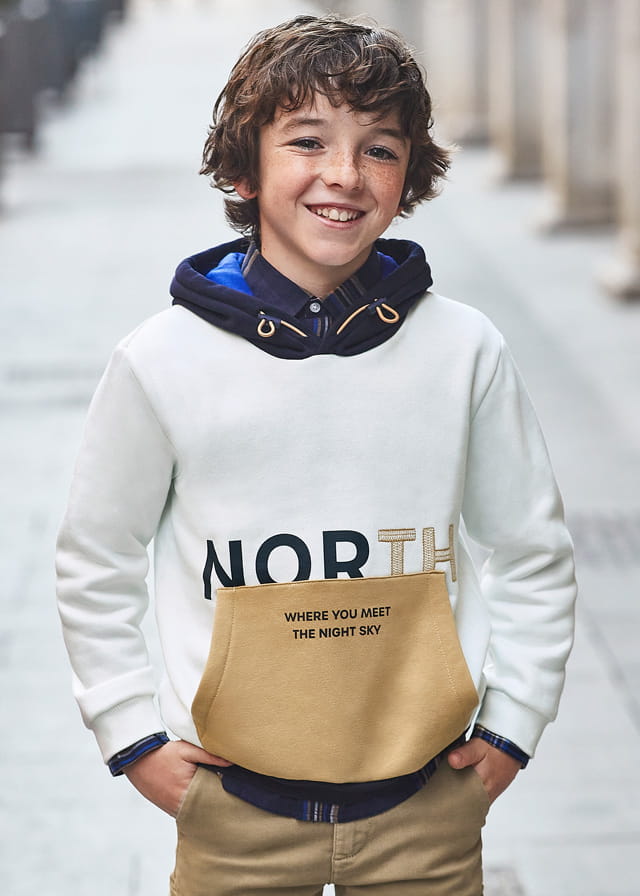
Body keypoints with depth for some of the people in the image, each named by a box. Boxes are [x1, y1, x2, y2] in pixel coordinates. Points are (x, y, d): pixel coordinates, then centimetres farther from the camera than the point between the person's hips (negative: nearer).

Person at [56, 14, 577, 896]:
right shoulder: (163, 360, -7)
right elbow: (92, 567, 5)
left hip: (428, 802, 1)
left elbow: (534, 555, 8)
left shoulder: (465, 350, -4)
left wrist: (511, 725, 5)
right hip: (235, 804, -1)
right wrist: (134, 737, 2)